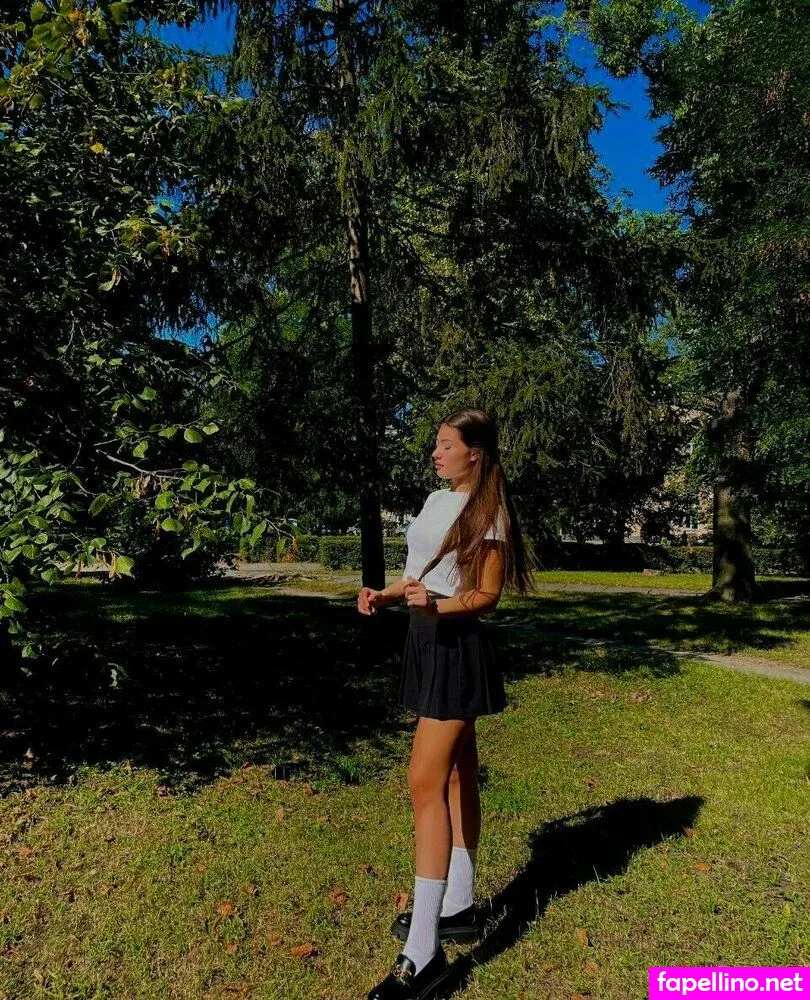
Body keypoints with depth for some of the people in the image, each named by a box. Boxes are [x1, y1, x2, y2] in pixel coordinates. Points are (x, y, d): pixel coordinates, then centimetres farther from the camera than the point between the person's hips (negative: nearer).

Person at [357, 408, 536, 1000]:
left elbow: (487, 596, -12)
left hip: (458, 647, -8)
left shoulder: (487, 513, -11)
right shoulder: (435, 501, 12)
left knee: (426, 783, -12)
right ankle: (459, 908, 31)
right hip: (427, 640, 9)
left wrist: (437, 606, -29)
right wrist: (386, 596, 2)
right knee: (455, 777, 16)